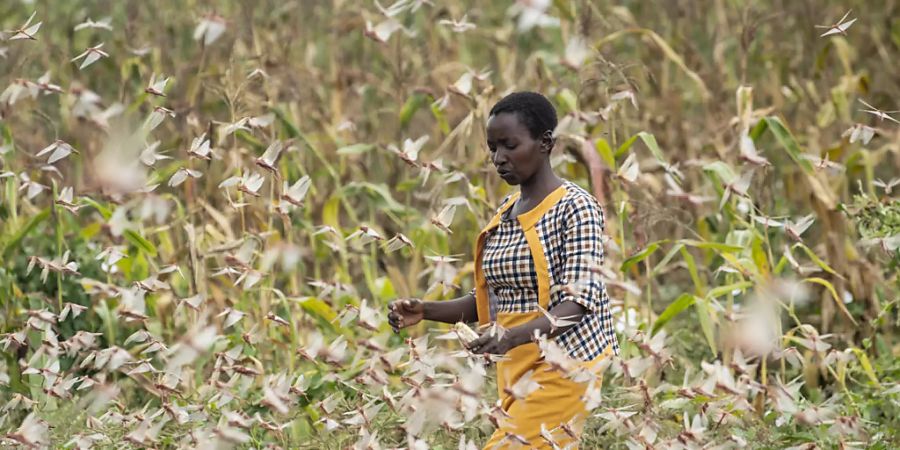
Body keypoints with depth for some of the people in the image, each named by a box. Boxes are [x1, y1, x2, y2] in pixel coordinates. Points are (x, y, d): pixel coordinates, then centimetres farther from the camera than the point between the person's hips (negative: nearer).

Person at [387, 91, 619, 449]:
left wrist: (514, 336, -37)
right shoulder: (506, 210, 11)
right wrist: (426, 311, -1)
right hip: (515, 371, 8)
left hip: (565, 370, -8)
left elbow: (578, 301, -20)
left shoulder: (575, 208, -12)